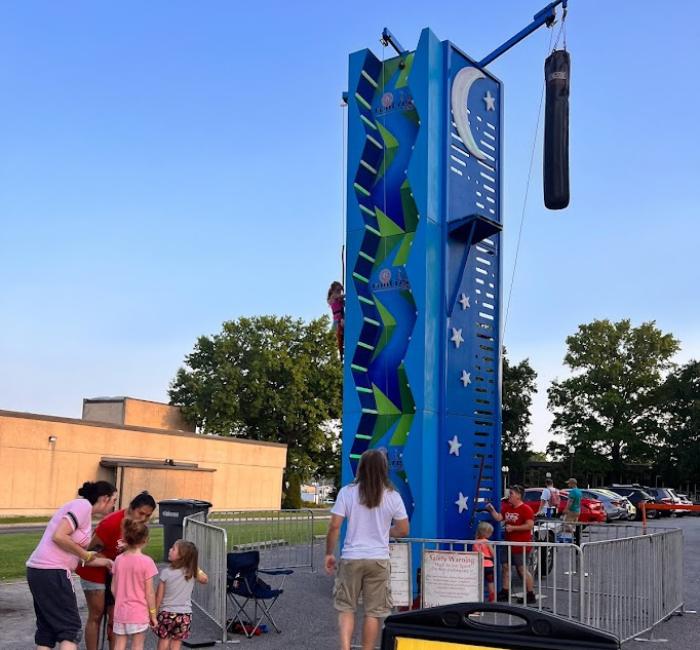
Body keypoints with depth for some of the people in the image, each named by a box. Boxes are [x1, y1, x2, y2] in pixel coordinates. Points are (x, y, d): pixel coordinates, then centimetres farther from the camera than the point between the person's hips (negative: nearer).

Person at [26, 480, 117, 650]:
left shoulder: (83, 509, 18)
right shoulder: (83, 505, -9)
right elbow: (59, 536, -21)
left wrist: (106, 562, 19)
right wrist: (86, 555, -10)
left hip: (37, 571, 10)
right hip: (52, 572, -10)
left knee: (46, 628, 15)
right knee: (70, 627, -2)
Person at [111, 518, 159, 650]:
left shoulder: (119, 559, -1)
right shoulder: (146, 562, -14)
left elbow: (113, 588, 5)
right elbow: (149, 592, -11)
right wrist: (153, 614, -1)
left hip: (120, 611, 4)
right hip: (139, 613, -4)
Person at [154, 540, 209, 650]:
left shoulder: (166, 572, -15)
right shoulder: (192, 572, -7)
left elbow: (159, 597, -9)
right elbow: (205, 580, 13)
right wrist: (195, 566, 5)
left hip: (167, 613, -2)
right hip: (185, 615, 2)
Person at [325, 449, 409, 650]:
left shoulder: (347, 492, -5)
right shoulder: (393, 496, -2)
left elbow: (334, 526, -7)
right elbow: (403, 530, 4)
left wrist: (329, 554, 5)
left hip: (351, 558, 0)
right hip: (379, 559, 0)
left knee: (345, 607, 11)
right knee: (373, 611, 9)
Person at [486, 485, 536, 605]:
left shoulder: (526, 509, -13)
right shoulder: (507, 507, 12)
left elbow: (530, 525, -21)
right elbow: (498, 518, 9)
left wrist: (513, 528, -20)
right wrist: (492, 510, -5)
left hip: (521, 545, -8)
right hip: (508, 543, 8)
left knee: (522, 569, -5)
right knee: (506, 566, 11)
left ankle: (531, 595, 2)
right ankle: (505, 592, 20)